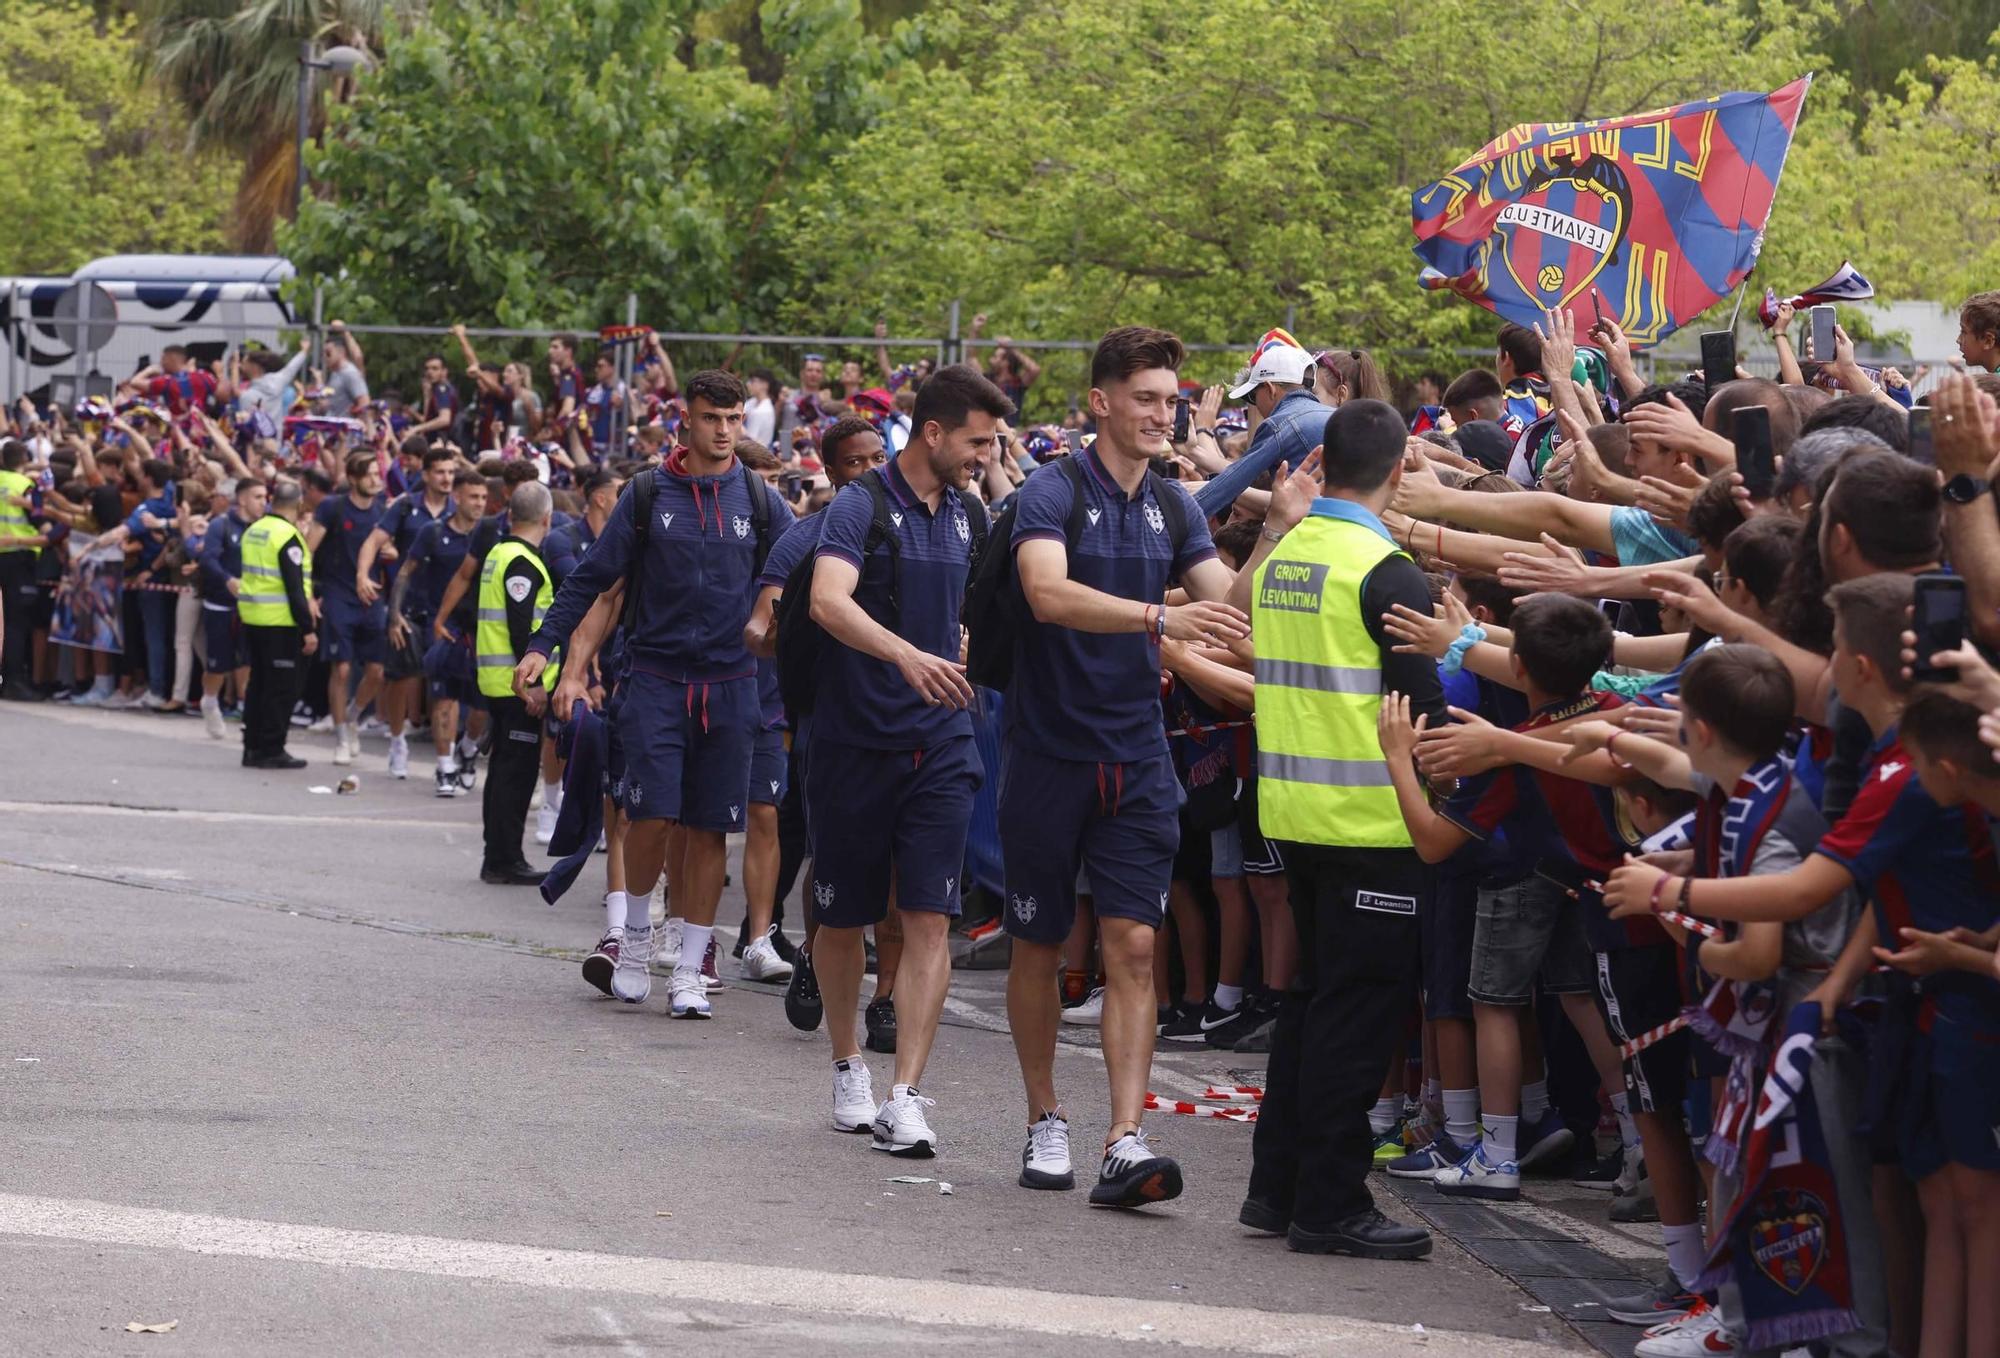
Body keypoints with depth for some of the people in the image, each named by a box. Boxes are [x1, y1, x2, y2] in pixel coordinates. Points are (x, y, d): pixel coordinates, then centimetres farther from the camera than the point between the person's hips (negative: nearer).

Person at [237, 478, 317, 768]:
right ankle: (271, 750, -1)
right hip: (280, 622, -8)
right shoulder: (287, 536, -15)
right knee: (281, 687, -2)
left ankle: (253, 747, 18)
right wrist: (308, 629, -15)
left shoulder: (253, 531, 11)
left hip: (251, 616, 8)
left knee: (259, 683, 15)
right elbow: (294, 588, -18)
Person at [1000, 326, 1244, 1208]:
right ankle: (1045, 1120, 23)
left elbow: (1229, 606, 3)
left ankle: (1125, 1143, -12)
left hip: (1137, 759, 3)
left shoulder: (1174, 509, 9)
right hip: (1049, 753, -3)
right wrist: (1160, 619, -38)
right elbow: (1049, 592, -27)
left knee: (1133, 945, -7)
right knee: (1040, 944, 7)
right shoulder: (1052, 494, -9)